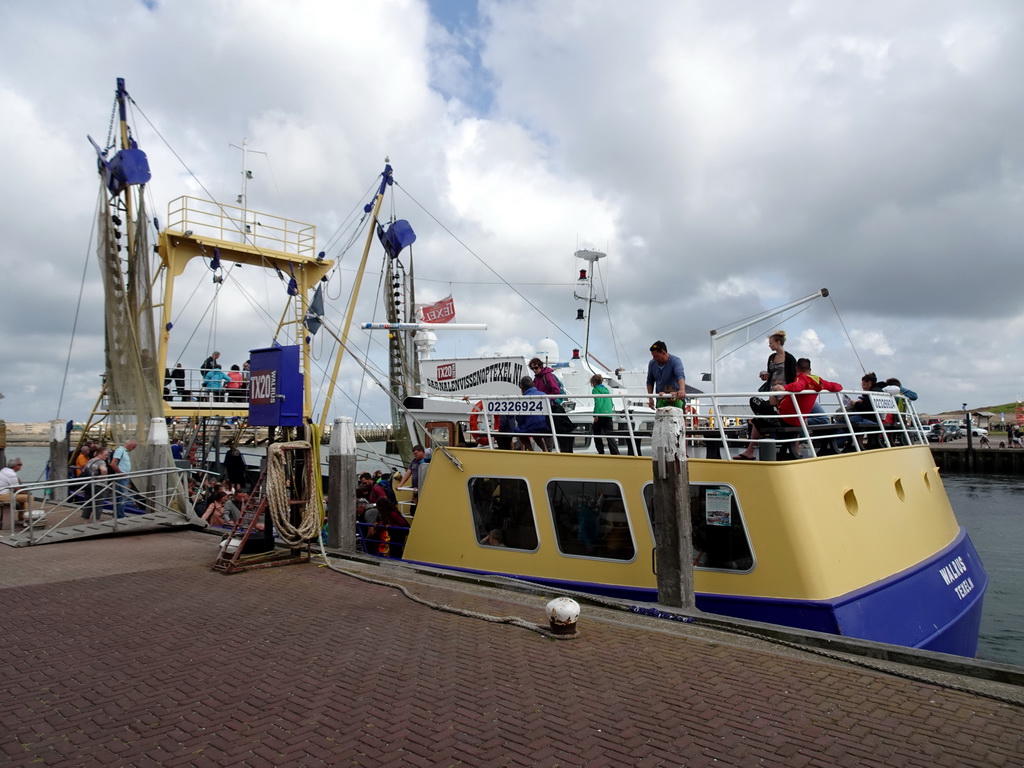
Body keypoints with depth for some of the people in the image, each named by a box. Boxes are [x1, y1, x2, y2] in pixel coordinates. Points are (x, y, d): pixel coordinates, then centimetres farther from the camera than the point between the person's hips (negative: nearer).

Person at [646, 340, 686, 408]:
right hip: (661, 400, 4)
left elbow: (680, 376, -34)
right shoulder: (652, 364, -1)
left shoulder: (675, 361, -16)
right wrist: (650, 398, 1)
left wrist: (682, 390, -54)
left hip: (677, 398, -4)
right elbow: (650, 382, 12)